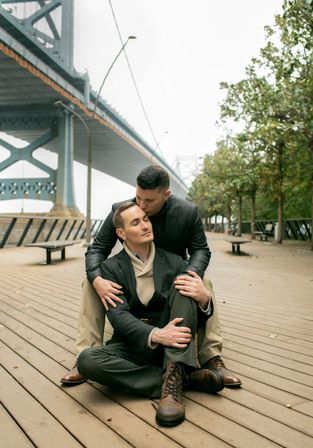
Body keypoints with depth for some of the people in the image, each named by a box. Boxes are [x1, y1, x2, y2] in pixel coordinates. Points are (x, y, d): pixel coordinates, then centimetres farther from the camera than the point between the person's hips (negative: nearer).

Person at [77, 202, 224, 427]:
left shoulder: (173, 262, 2)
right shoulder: (111, 267, 0)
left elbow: (198, 321, 1)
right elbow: (119, 316, -13)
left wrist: (204, 298, -24)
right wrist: (155, 334, -31)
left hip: (172, 345, 0)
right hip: (134, 343, 0)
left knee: (181, 285, -20)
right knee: (87, 360, -29)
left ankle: (173, 378, -30)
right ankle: (185, 378, -22)